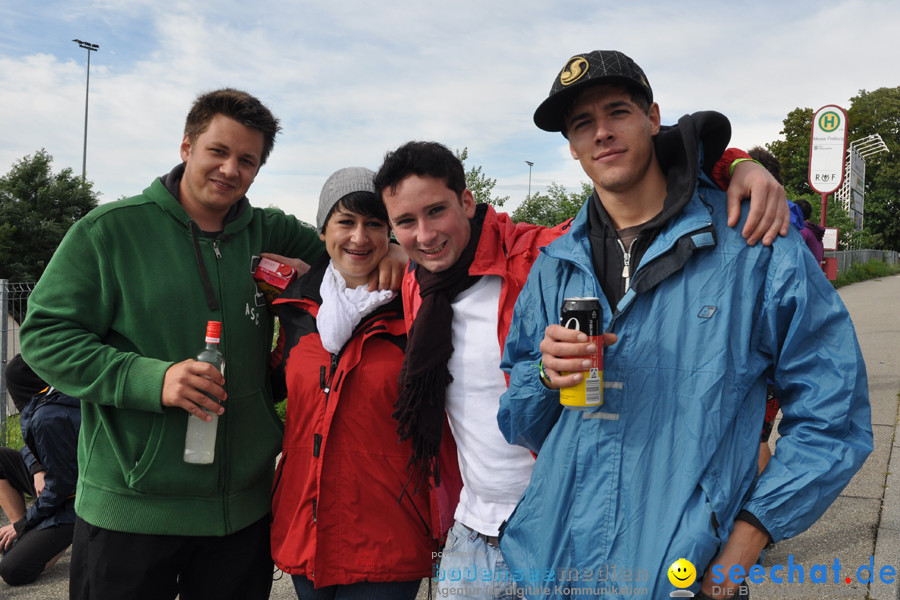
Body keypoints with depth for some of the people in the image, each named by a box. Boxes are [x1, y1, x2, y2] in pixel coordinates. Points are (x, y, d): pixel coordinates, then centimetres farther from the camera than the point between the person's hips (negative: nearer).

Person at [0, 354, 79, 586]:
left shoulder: (48, 418, -27)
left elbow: (60, 485, -23)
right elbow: (30, 447, 16)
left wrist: (21, 525, -8)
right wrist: (37, 469, -8)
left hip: (72, 504, -9)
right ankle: (28, 537, 8)